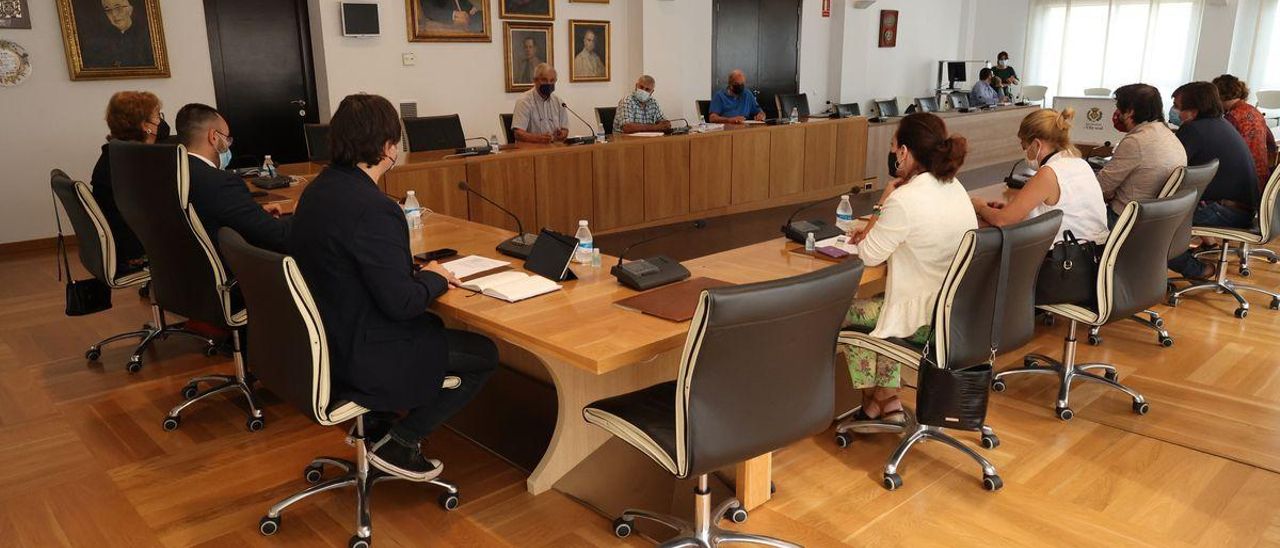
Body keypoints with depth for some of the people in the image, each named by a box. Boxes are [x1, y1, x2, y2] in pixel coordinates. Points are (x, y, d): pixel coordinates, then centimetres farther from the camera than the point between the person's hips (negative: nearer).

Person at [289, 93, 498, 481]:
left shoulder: (319, 189, 2)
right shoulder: (372, 208, -28)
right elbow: (401, 302, -26)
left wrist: (408, 265, 6)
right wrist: (433, 278, -6)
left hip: (327, 337, 10)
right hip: (361, 356, -9)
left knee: (435, 328, 29)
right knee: (484, 355, 4)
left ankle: (375, 421, 27)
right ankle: (399, 441, 7)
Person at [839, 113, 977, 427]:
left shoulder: (904, 200, -24)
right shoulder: (954, 188, 4)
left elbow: (869, 256, -12)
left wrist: (881, 204, -4)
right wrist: (876, 230, 12)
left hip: (927, 321, -8)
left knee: (845, 314, 15)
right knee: (880, 305, 30)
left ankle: (872, 400, 32)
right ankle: (888, 401, 28)